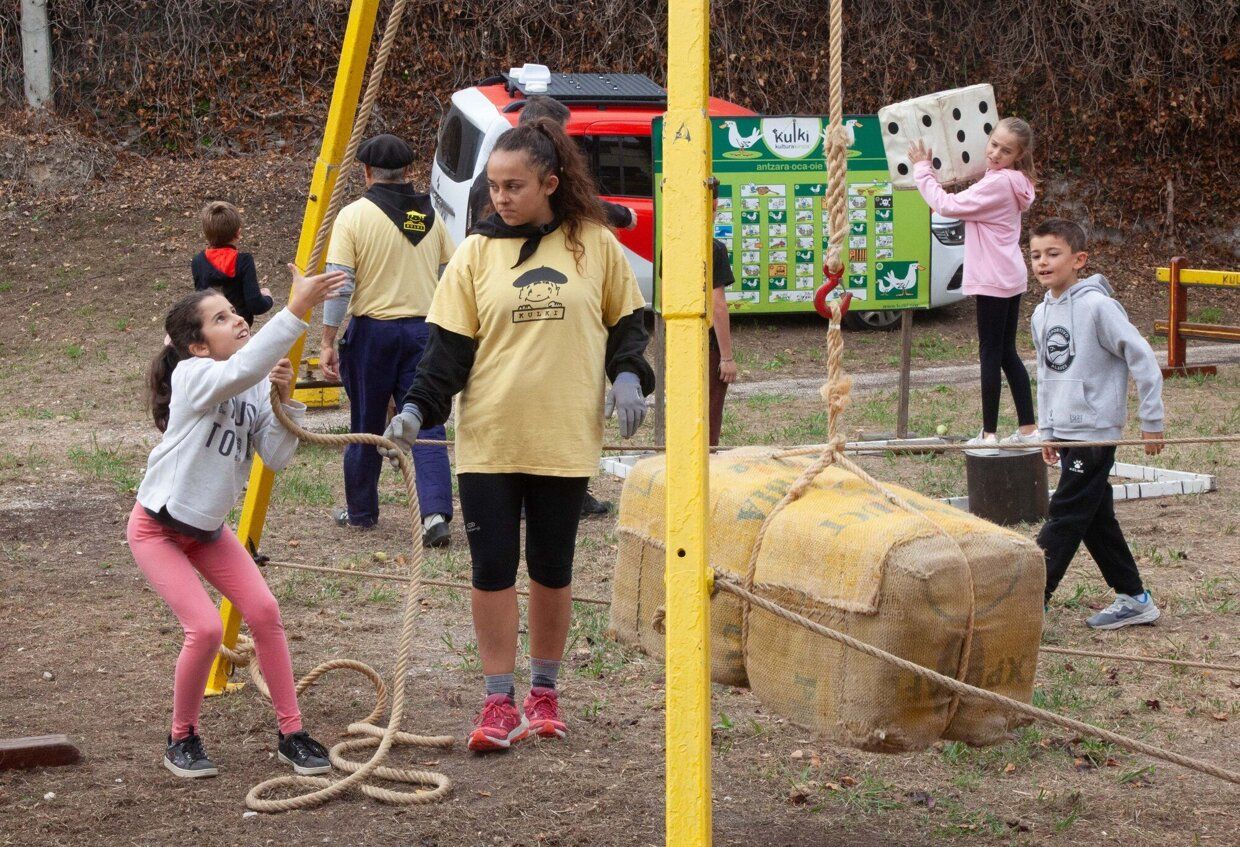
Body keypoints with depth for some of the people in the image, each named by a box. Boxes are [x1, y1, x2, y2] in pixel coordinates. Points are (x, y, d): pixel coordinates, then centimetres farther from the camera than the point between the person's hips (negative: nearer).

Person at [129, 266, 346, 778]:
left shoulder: (255, 390, -1)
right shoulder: (193, 376, -21)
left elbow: (277, 458, -8)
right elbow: (239, 371, -44)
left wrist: (284, 402, -21)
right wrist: (295, 311, -51)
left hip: (207, 528, 7)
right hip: (157, 528, -6)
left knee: (263, 611, -7)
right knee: (205, 628, -18)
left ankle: (292, 735, 4)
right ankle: (182, 739, 6)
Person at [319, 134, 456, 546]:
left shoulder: (354, 216, -5)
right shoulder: (430, 216, 6)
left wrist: (328, 342, -5)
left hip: (372, 329, -2)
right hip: (424, 328, 2)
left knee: (366, 427, 11)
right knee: (426, 425, 0)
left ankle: (360, 512, 24)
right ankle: (436, 511, -16)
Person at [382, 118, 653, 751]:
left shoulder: (596, 245, 1)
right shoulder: (477, 252, 1)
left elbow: (626, 321, 11)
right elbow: (449, 343, -1)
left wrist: (628, 374, -7)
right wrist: (418, 406, -14)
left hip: (564, 438, 0)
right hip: (487, 439, 0)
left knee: (552, 570, 9)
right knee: (492, 569, -2)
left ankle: (544, 693, 24)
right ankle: (499, 703, 7)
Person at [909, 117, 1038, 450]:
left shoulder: (998, 183, -19)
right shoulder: (1012, 181, 12)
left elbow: (947, 205, -19)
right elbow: (968, 203, 18)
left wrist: (922, 169, -9)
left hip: (993, 279, -10)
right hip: (1009, 276, 10)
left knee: (990, 354, -3)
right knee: (1007, 353, 14)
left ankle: (989, 433, 2)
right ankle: (1028, 428, 16)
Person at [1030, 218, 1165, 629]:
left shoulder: (1096, 305, -15)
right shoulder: (1042, 313, 9)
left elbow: (1142, 358, -14)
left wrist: (1151, 421, -11)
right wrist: (1047, 430, 16)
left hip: (1095, 432, -8)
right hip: (1067, 433, 8)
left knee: (1064, 519, -6)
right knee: (1096, 521, 12)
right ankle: (1134, 599, 21)